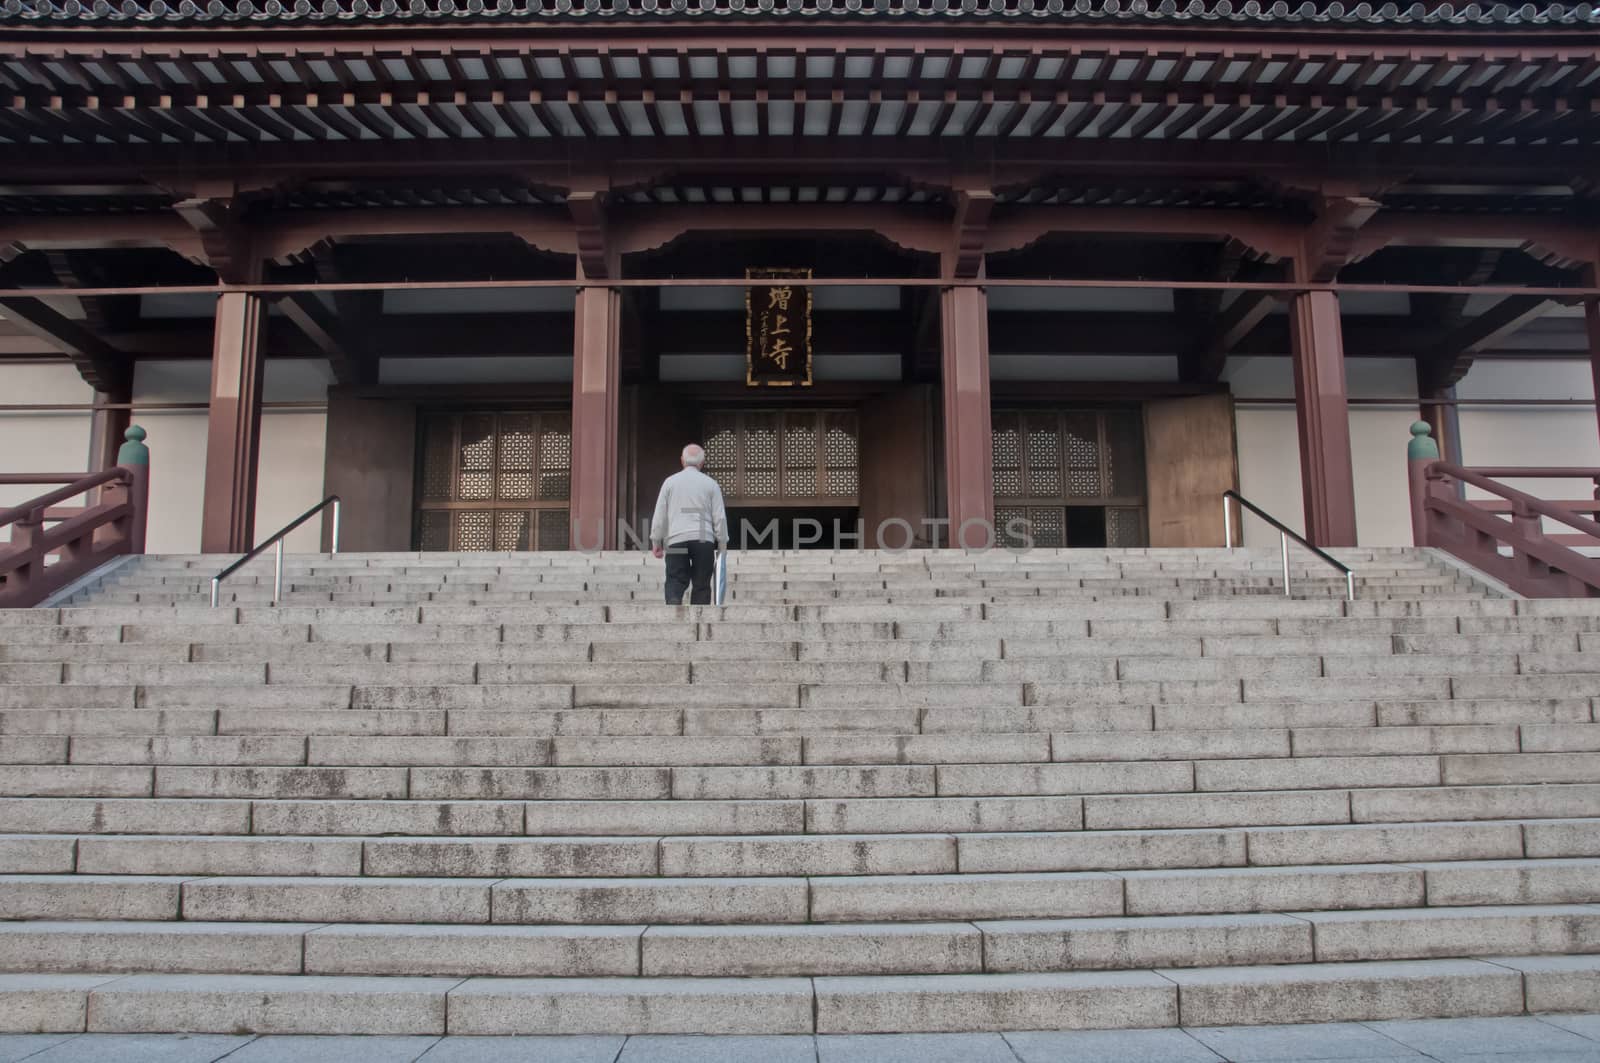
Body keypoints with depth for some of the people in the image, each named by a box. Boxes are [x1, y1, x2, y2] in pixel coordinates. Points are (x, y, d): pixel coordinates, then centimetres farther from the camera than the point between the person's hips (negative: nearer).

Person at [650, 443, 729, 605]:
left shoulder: (670, 482, 7)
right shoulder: (710, 484, 7)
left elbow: (660, 515, 7)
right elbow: (720, 517, 5)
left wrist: (656, 541, 14)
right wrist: (722, 545, 11)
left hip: (676, 540, 0)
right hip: (704, 539, 0)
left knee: (675, 582, 0)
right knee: (701, 585, 6)